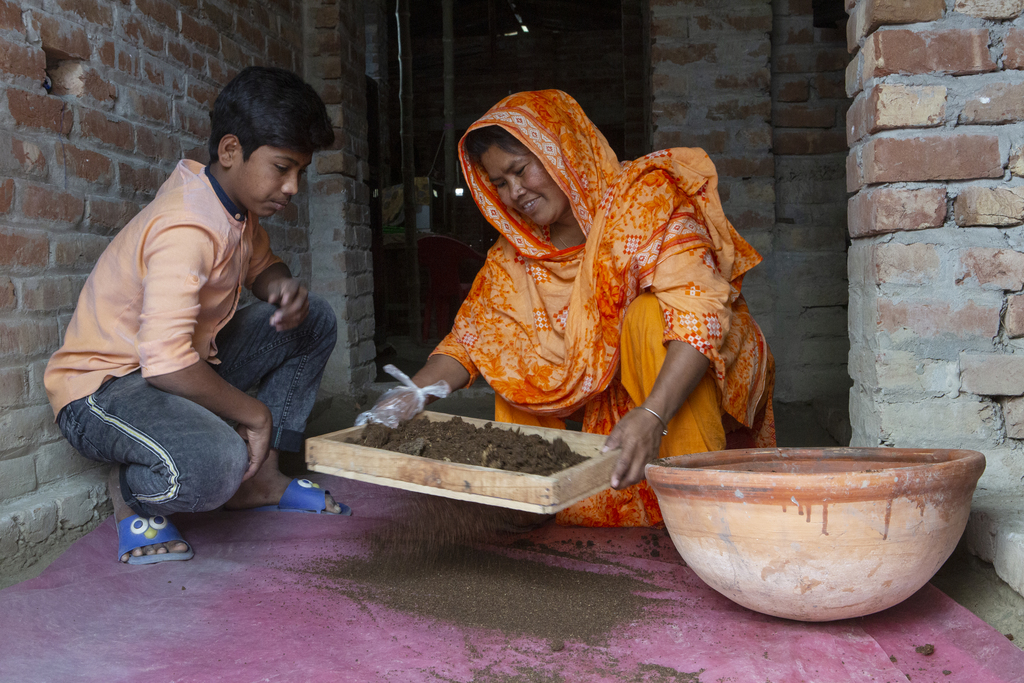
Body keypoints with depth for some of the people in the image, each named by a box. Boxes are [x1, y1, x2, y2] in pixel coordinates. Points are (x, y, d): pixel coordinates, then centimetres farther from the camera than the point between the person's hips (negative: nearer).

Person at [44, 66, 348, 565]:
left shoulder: (238, 203, 1)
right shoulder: (186, 231, -29)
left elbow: (262, 265, 19)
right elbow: (165, 365, -37)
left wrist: (282, 289, -8)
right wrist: (254, 413, -23)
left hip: (185, 361, 10)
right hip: (101, 386, -10)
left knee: (313, 322, 6)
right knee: (211, 464, -40)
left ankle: (259, 478, 9)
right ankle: (130, 488, -3)